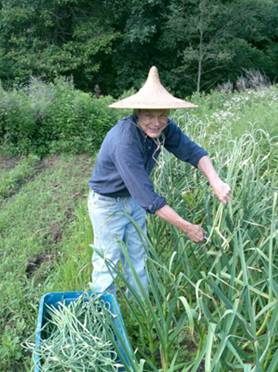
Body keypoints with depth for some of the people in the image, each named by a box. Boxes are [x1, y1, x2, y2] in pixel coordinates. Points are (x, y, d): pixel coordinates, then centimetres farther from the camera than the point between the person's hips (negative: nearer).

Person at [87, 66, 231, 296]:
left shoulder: (164, 128, -17)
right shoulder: (124, 141, -37)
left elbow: (192, 151, -10)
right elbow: (149, 197, -38)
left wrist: (216, 182, -29)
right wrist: (187, 228, -33)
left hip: (134, 199, 7)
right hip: (107, 203, -7)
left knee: (138, 260, 18)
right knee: (107, 264, 4)